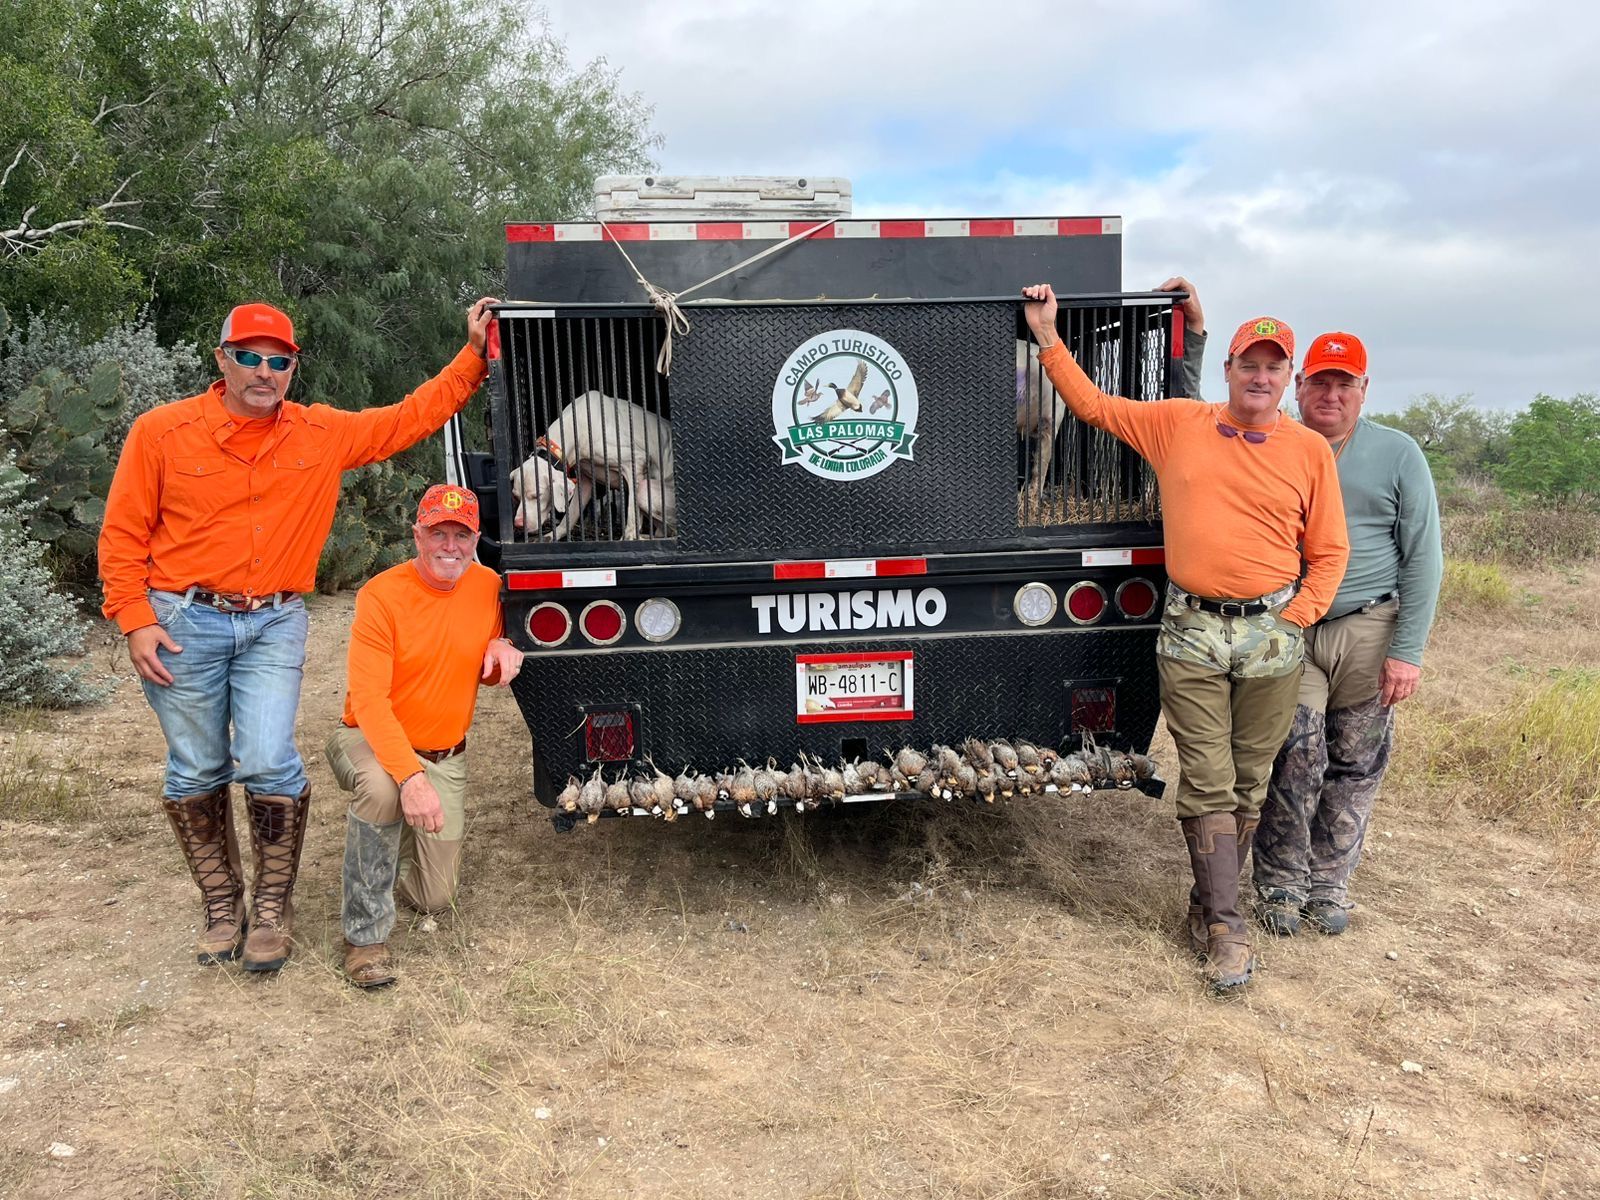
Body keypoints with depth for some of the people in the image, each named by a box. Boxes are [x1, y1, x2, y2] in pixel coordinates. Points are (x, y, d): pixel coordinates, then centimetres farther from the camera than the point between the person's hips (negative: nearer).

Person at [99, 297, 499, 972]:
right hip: (183, 622, 0)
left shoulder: (325, 434, 3)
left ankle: (272, 906, 12)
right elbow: (123, 534, 1)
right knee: (197, 771, 7)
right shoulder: (162, 431, -3)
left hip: (274, 624, 1)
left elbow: (411, 417, 9)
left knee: (268, 764, -9)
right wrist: (135, 620, -6)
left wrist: (473, 354, 5)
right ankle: (221, 905, 25)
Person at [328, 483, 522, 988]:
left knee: (435, 897, 4)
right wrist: (410, 776, -38)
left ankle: (396, 842, 40)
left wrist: (501, 654, -14)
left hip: (445, 756, 4)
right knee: (382, 789, -41)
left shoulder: (488, 587, -4)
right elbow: (369, 700, -26)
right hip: (371, 740, -4)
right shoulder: (381, 595, -20)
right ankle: (365, 935, -21)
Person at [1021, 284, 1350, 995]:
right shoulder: (1177, 424, 7)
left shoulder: (1310, 451, 7)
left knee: (1249, 782, 9)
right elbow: (1092, 405, 12)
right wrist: (1048, 337, 9)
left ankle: (1209, 901, 26)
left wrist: (1298, 617, -3)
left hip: (1272, 636, 1)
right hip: (1190, 633, -1)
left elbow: (1329, 552, 10)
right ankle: (1225, 924, 7)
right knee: (1207, 784, -1)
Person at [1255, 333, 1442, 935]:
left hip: (1367, 630, 0)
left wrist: (1407, 651, -5)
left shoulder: (1398, 455, 3)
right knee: (1296, 756, -7)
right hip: (1288, 629, 0)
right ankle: (1281, 883, 9)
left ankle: (1329, 883, 22)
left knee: (1355, 766, 6)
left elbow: (1423, 558, 1)